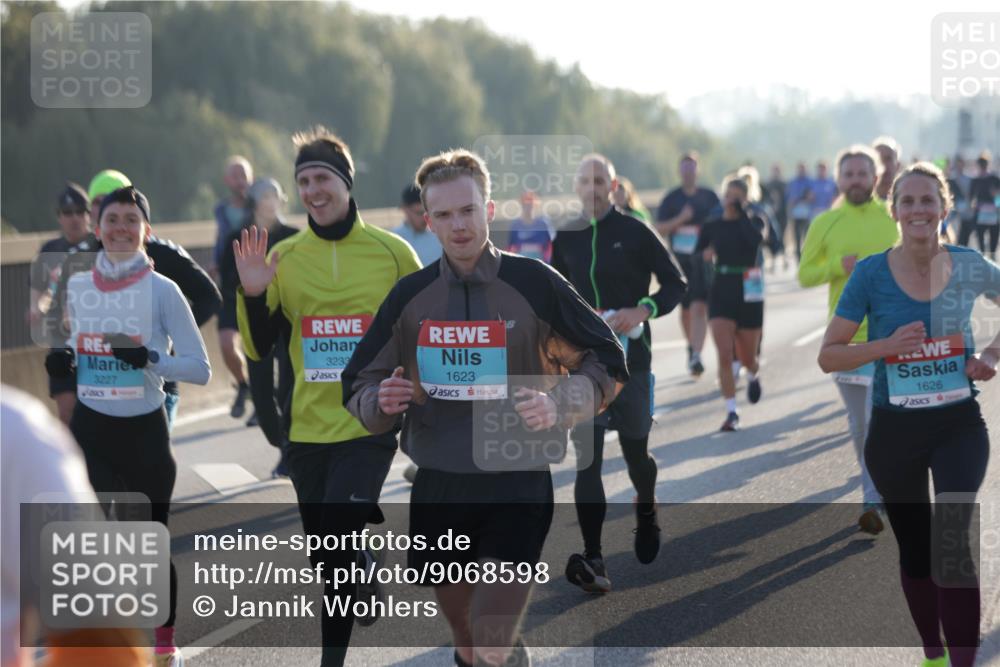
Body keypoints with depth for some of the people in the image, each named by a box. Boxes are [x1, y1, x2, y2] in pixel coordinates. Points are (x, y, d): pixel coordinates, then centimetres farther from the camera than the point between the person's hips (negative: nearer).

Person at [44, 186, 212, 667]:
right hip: (89, 428, 3)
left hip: (144, 430, -3)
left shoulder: (162, 290, -9)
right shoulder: (77, 287, 3)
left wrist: (151, 359, -26)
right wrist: (64, 359, -2)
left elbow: (200, 368, -10)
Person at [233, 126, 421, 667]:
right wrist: (252, 294, -11)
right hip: (308, 429, 3)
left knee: (336, 545, -16)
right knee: (327, 560, 10)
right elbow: (260, 348, 6)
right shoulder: (284, 257, 4)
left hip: (370, 426, -3)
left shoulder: (392, 252, -2)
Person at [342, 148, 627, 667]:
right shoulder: (409, 296, 3)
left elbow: (607, 362, 1)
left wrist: (560, 405, -16)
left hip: (518, 483, -3)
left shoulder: (535, 284, -6)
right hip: (438, 487, 4)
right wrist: (380, 402, -13)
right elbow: (359, 386, 10)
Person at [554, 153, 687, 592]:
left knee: (636, 452, 9)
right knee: (587, 457, -9)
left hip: (631, 360, -2)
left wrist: (643, 311, -16)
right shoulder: (565, 239, 7)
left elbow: (676, 283, 0)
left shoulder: (636, 233, -3)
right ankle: (592, 560, -13)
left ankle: (646, 510, 44)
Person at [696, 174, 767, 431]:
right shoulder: (712, 226, 5)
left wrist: (742, 212, -14)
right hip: (721, 292, 1)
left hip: (749, 294, -1)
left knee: (747, 357, 12)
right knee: (725, 355, -14)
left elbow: (756, 238, -23)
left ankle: (753, 376, 50)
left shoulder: (754, 221, 0)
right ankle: (731, 412, -10)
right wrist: (705, 255, -10)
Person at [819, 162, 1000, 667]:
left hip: (959, 423, -1)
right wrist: (887, 345, -23)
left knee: (953, 539, -20)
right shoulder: (871, 273, -9)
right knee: (915, 548, 14)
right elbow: (828, 356, -7)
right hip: (894, 431, 1)